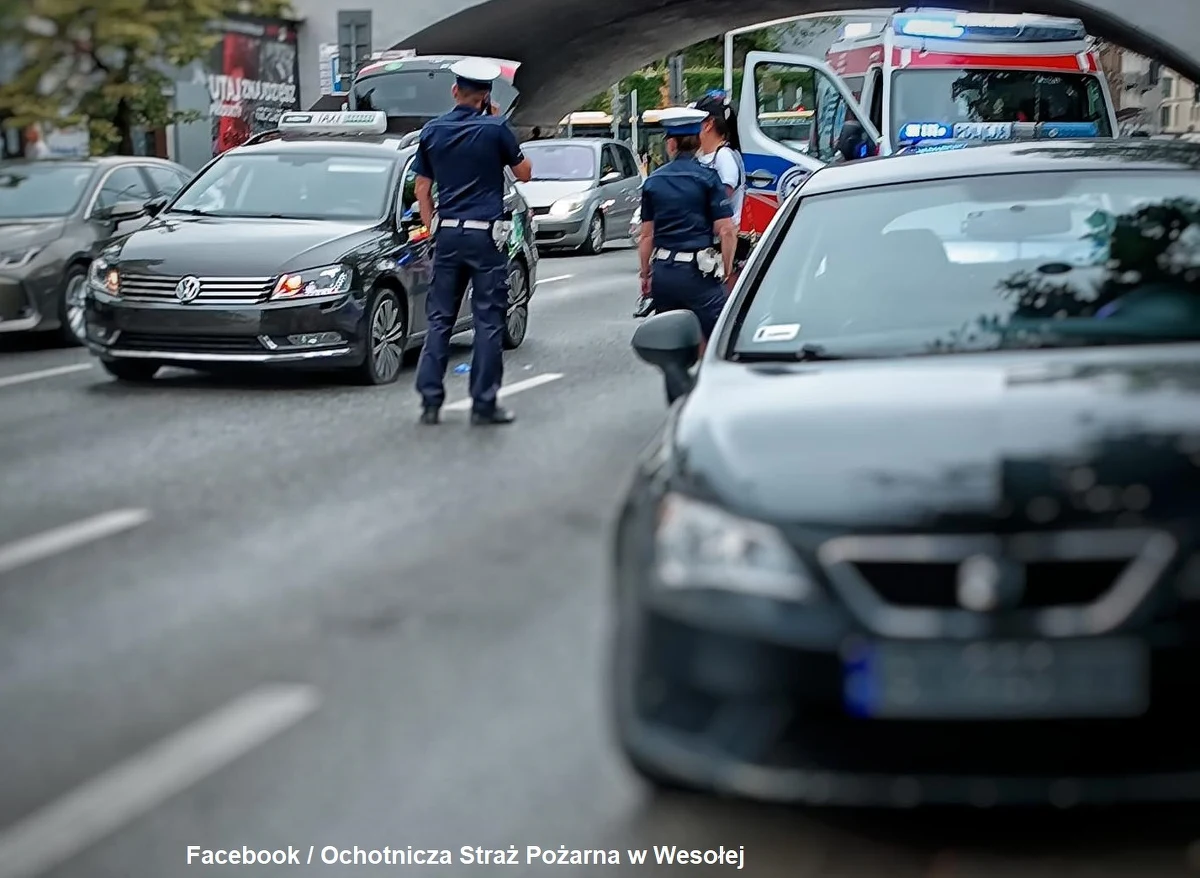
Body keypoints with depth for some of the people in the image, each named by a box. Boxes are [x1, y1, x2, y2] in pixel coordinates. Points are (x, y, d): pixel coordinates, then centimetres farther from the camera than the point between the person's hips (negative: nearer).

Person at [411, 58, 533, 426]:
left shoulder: (432, 131, 5)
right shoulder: (494, 129, -7)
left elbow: (422, 190, 9)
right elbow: (524, 173, 6)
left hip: (447, 233, 4)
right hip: (486, 234, -4)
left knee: (439, 317, 8)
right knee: (488, 320, 1)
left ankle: (430, 401, 6)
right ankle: (484, 403, 1)